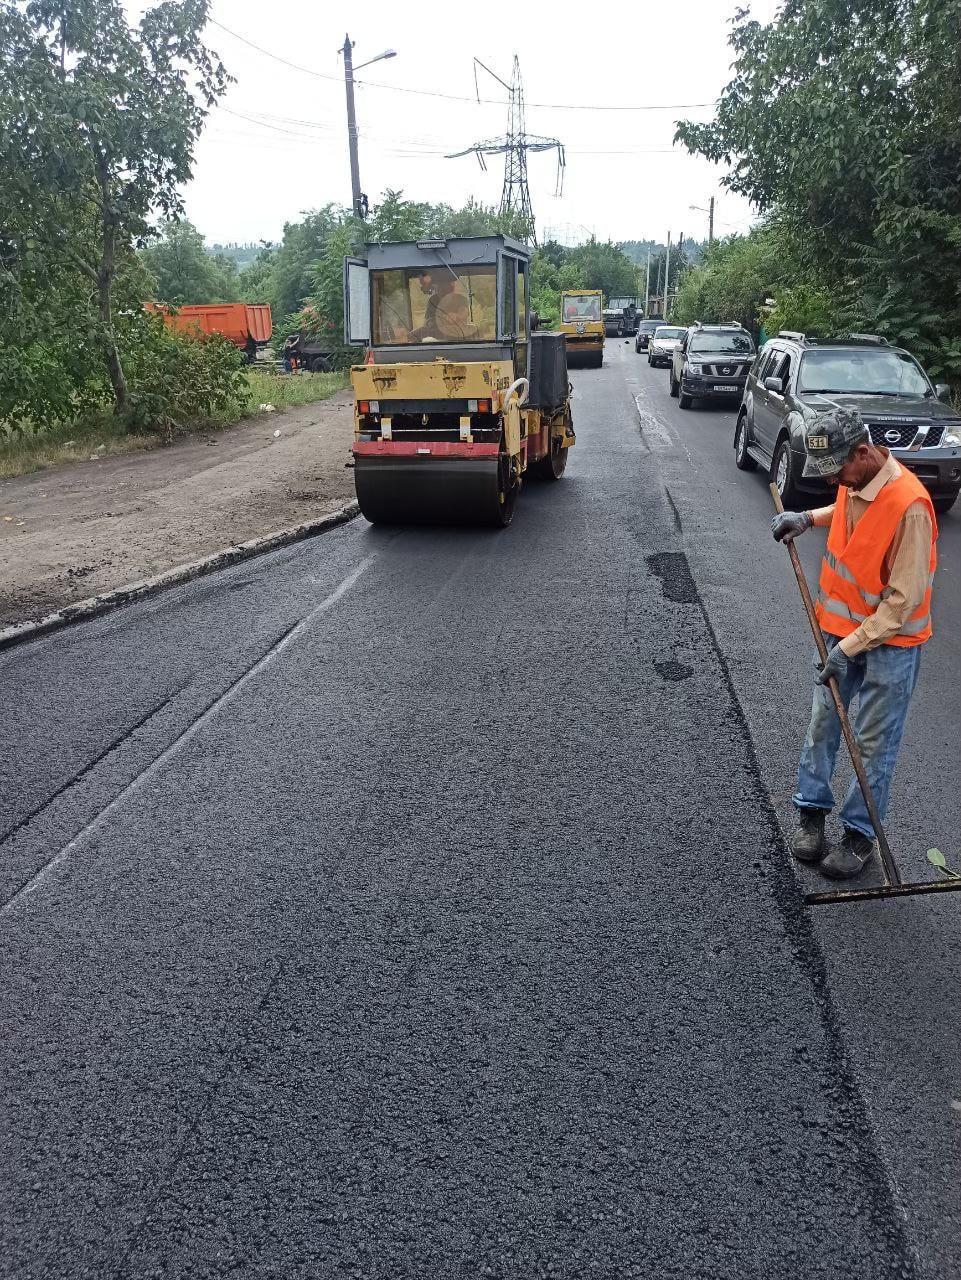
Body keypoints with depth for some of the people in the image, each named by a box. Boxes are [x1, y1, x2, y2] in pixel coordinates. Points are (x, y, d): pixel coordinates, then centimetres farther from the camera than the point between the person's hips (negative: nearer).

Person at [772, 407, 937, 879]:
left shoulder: (908, 506, -28)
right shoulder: (853, 479, -4)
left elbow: (904, 598, -25)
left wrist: (851, 646, -24)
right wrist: (809, 517, 4)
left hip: (890, 640, -7)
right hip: (841, 627, 7)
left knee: (875, 742, 5)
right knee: (823, 721, 13)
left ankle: (860, 833, 19)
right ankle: (812, 809, 29)